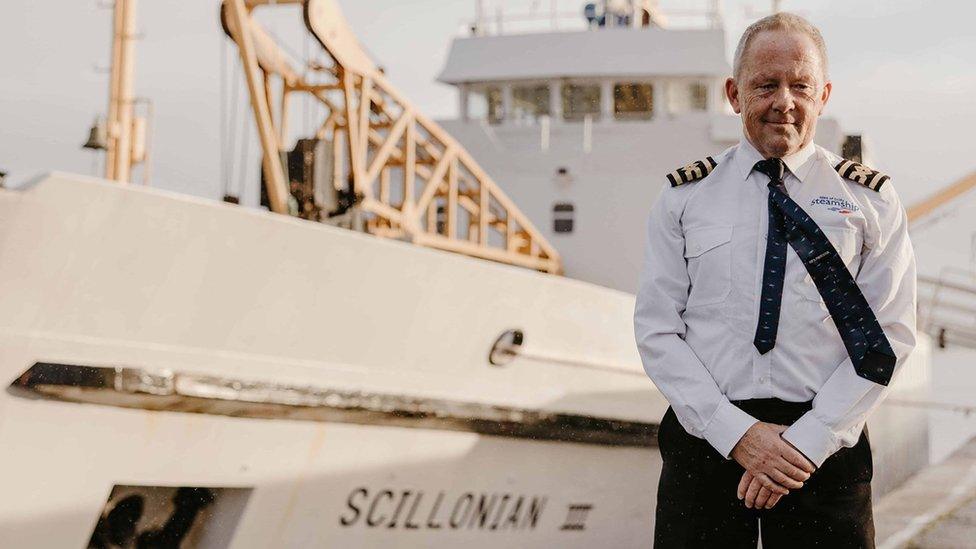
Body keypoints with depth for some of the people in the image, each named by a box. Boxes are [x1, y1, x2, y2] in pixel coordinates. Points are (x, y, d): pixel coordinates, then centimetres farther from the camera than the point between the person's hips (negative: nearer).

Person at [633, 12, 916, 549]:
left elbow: (889, 337, -2)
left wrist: (806, 442, -13)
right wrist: (736, 432, -11)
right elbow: (656, 330, 0)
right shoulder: (684, 197, 6)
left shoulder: (871, 200, 4)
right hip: (706, 439, 0)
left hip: (827, 448, 0)